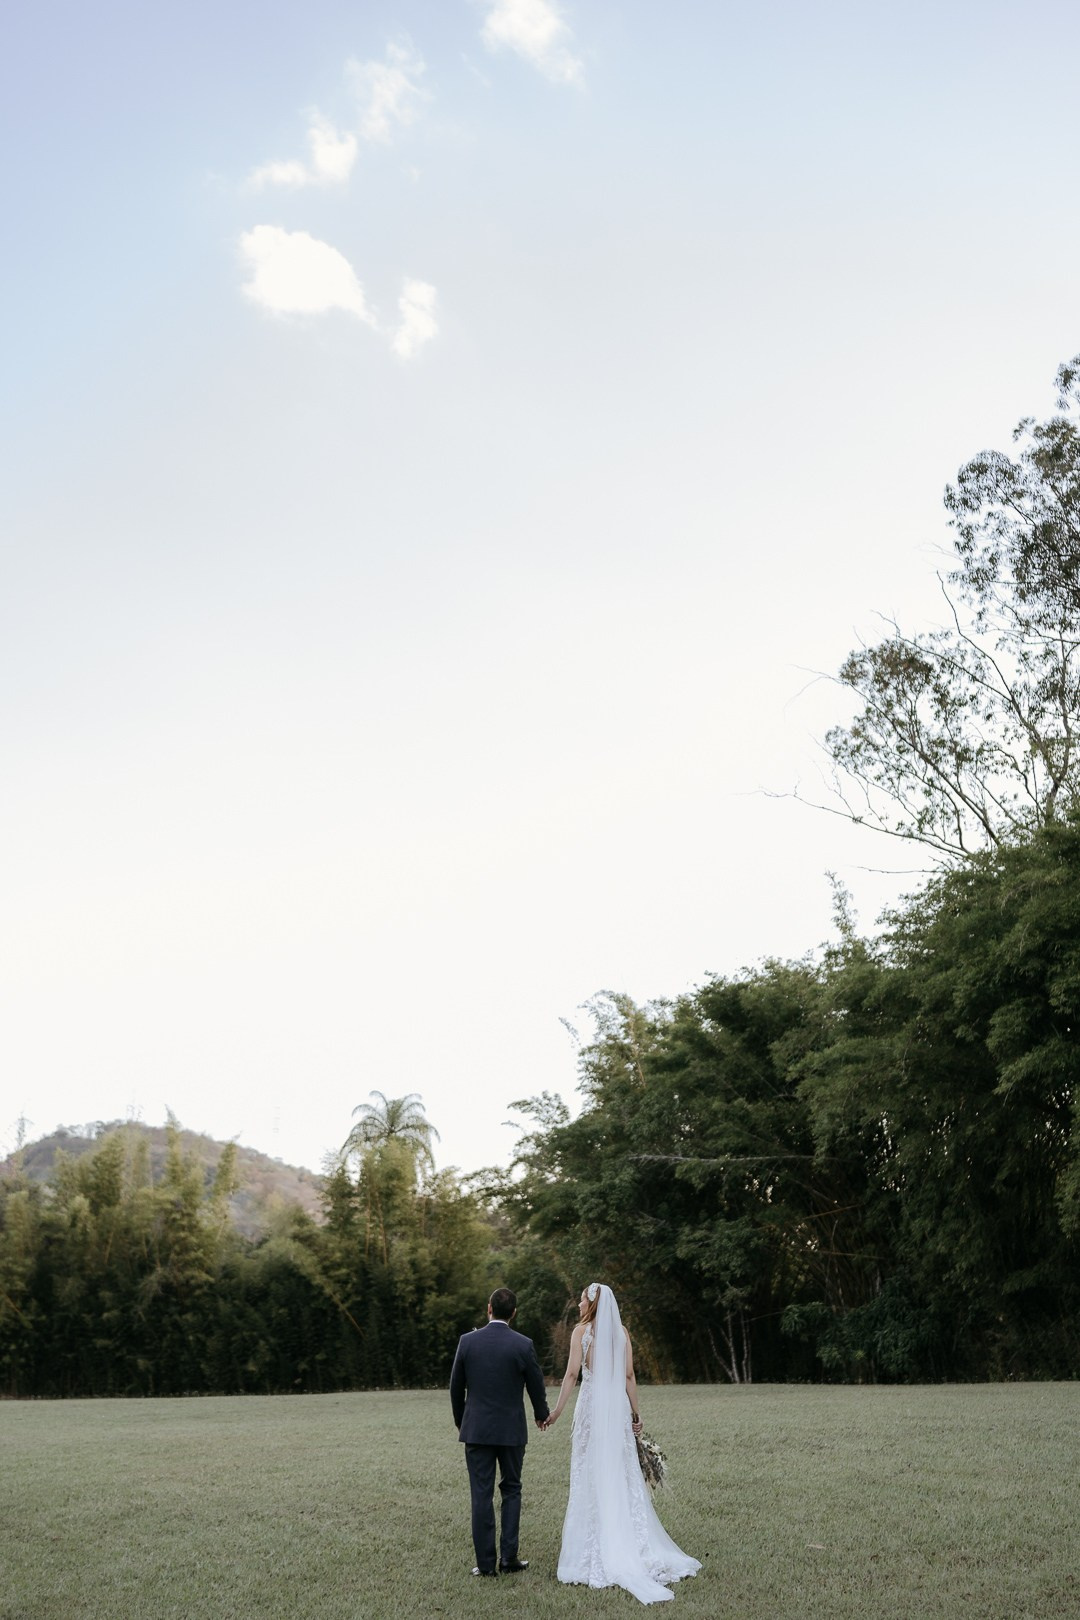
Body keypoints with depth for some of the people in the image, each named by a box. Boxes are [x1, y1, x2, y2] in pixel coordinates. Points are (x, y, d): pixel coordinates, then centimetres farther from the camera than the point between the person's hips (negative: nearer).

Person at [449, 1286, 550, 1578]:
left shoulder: (467, 1341, -6)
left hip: (476, 1429, 1)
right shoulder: (523, 1345, -9)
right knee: (511, 1491, 13)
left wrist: (459, 1420, 20)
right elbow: (536, 1386, 1)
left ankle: (486, 1562, 7)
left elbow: (456, 1387, 3)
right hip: (512, 1430, 0)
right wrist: (541, 1415, 21)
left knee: (481, 1495, 5)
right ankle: (509, 1558, 10)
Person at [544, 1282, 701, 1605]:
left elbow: (572, 1373, -10)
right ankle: (637, 1549, 14)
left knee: (591, 1475, 2)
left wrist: (557, 1410, -6)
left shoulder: (582, 1331, -5)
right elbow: (629, 1375, 6)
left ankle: (597, 1553, 4)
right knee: (623, 1475, 10)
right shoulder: (622, 1332, 8)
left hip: (592, 1406, -4)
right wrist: (635, 1411, 10)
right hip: (618, 1406, 4)